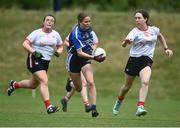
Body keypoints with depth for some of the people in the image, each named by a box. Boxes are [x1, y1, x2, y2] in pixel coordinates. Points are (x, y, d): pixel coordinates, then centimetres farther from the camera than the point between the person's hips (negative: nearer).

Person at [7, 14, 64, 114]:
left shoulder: (55, 34, 6)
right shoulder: (37, 33, -9)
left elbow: (60, 46, 19)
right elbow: (25, 44, -14)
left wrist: (58, 52, -4)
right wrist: (34, 52, -28)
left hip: (46, 61, 7)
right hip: (35, 60, -7)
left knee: (33, 85, 19)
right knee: (44, 81, -23)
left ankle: (15, 84, 47)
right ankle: (49, 107, -28)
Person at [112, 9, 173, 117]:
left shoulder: (154, 30, 3)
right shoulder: (135, 32, -9)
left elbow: (160, 36, 29)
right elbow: (124, 44, -25)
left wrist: (166, 48, 24)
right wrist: (126, 42, -48)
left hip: (147, 60, 1)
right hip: (134, 59, -1)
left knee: (145, 82, -26)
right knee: (127, 86, 11)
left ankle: (140, 107, -34)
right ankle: (119, 102, 41)